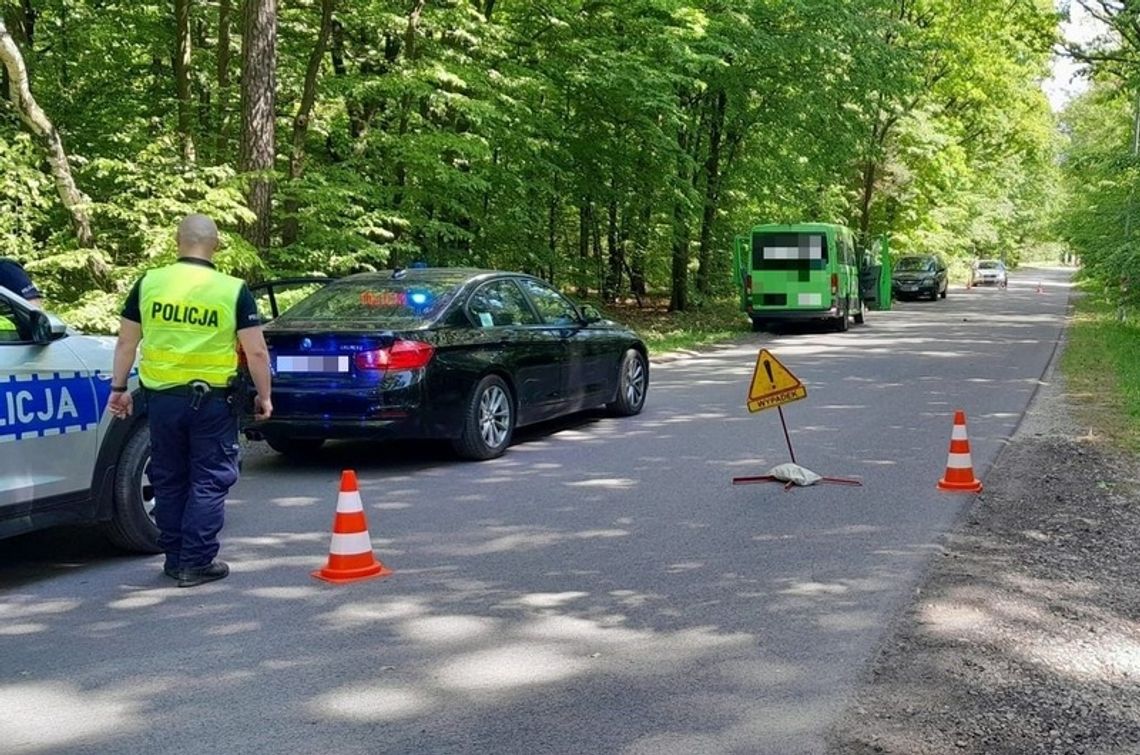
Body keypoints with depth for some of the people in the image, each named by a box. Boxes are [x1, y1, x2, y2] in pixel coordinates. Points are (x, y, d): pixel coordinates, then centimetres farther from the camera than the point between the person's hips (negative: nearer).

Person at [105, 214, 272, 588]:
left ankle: (174, 557, 22)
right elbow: (256, 352, -6)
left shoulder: (148, 283, 1)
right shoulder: (234, 290, -7)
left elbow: (126, 342, 7)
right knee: (209, 481, 6)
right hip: (212, 399, -3)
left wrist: (119, 387, 17)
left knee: (169, 480, 15)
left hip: (161, 396, 3)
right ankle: (197, 562, 5)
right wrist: (263, 396, 5)